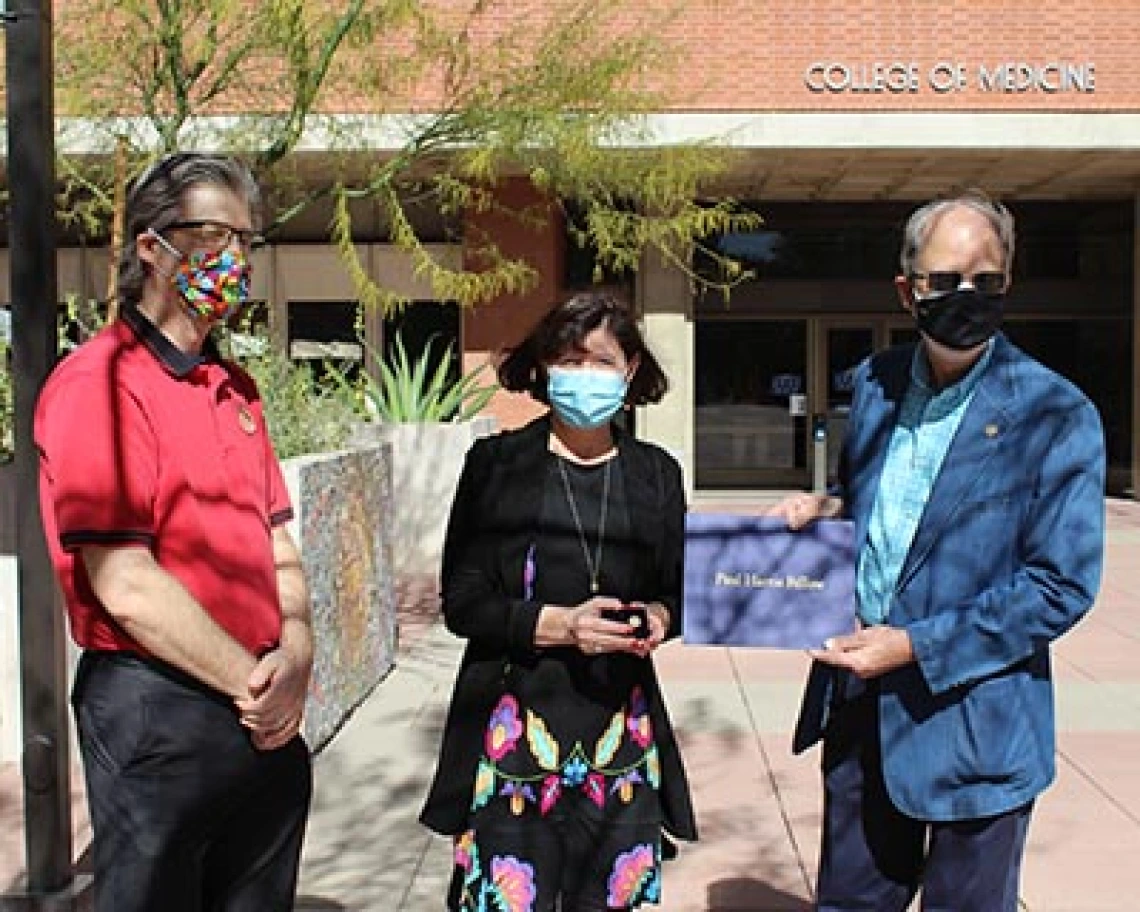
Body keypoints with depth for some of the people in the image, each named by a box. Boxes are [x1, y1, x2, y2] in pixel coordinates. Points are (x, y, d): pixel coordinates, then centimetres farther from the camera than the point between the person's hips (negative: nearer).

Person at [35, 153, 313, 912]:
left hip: (268, 718, 8)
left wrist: (296, 652, -7)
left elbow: (277, 546, 11)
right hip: (155, 710, -7)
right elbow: (125, 585, -19)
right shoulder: (94, 384, -12)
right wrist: (253, 682, -14)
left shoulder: (235, 389, 13)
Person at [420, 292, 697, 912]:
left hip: (621, 730, 3)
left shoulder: (655, 473, 8)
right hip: (514, 724, -2)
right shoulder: (496, 464, -1)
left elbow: (676, 589, 17)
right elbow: (461, 600, -3)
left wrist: (659, 618, -6)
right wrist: (559, 624, -17)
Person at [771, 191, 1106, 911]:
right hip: (858, 700, 5)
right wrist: (830, 510, -5)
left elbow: (1063, 586, -16)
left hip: (974, 725, -5)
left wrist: (915, 646, -20)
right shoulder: (877, 382, 3)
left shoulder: (1057, 415, -15)